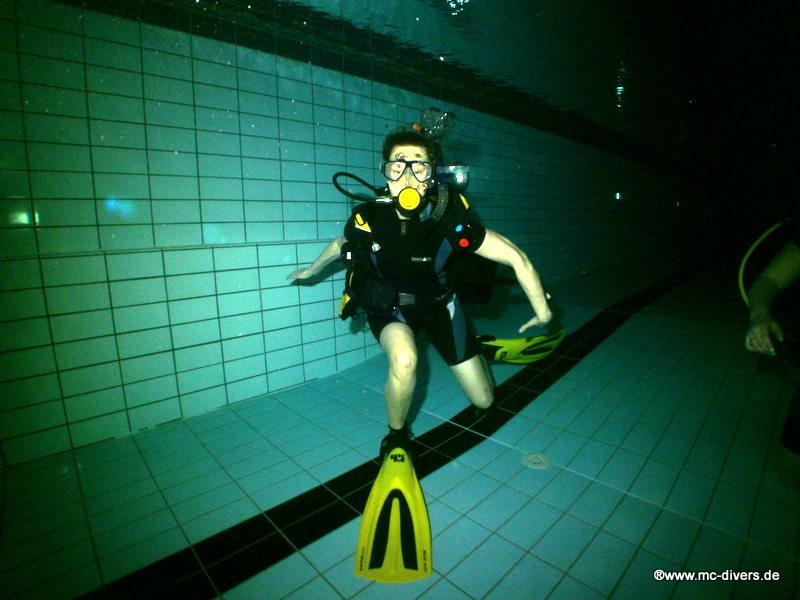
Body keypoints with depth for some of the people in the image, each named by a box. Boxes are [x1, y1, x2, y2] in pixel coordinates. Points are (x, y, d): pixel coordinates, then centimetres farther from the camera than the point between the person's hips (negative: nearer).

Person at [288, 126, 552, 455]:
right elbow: (342, 243, 0)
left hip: (437, 303, 1)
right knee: (404, 359, -38)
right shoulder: (368, 218, -25)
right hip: (388, 304, 0)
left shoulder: (451, 218, -30)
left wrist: (542, 310, -10)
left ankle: (474, 348, 43)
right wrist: (312, 270, 17)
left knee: (483, 401, 7)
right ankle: (396, 436, -4)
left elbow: (517, 258, -20)